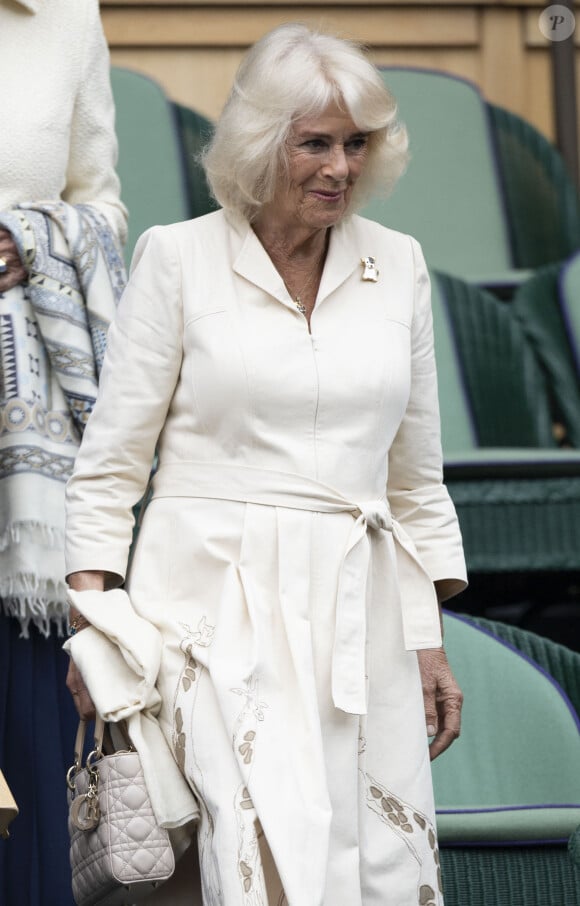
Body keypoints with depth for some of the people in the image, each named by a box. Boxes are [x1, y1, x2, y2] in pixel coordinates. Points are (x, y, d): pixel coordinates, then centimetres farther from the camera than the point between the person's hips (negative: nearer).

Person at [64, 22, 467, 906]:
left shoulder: (398, 264, 12)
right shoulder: (178, 257, 0)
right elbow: (112, 457, 2)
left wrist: (429, 640, 14)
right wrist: (94, 615, -6)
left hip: (356, 609, 4)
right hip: (217, 602, -4)